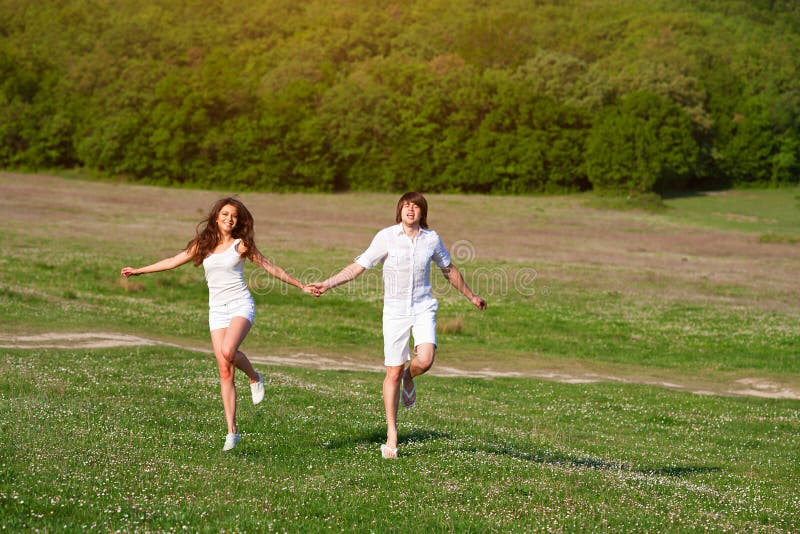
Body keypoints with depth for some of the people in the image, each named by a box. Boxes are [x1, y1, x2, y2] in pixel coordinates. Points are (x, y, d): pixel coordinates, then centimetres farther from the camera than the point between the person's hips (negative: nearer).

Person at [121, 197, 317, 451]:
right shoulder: (203, 245, 11)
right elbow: (173, 261, 18)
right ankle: (232, 431, -1)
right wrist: (139, 271, 19)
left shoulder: (240, 245, 2)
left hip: (241, 306, -3)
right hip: (217, 311, 3)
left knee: (228, 351, -31)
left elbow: (271, 268, 6)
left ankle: (254, 378, 1)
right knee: (225, 371, -2)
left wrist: (302, 287, 6)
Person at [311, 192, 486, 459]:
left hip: (423, 308, 2)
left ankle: (409, 377, 17)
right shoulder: (386, 237, -6)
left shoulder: (432, 239, 2)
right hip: (395, 311, -1)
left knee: (425, 360, -23)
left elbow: (449, 270, 18)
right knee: (393, 374, 0)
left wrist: (471, 296, 28)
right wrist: (327, 284, -15)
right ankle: (391, 437, 12)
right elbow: (358, 266, -4)